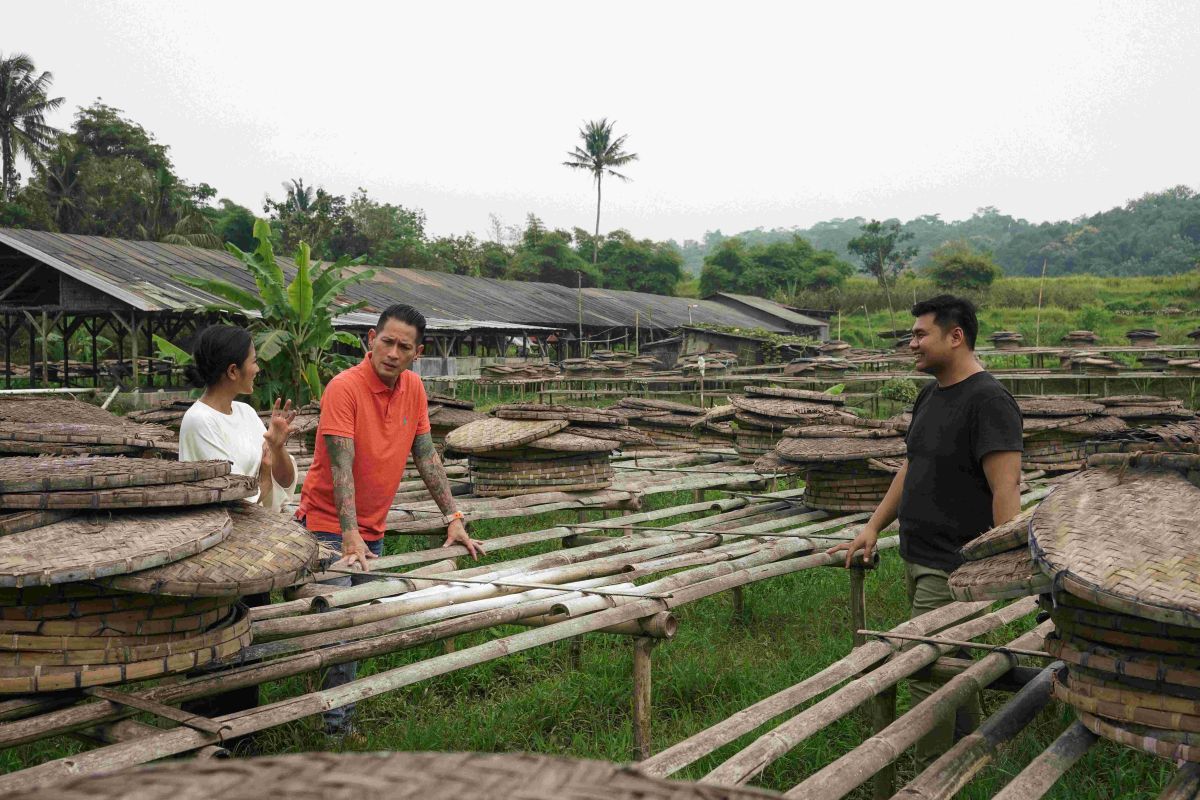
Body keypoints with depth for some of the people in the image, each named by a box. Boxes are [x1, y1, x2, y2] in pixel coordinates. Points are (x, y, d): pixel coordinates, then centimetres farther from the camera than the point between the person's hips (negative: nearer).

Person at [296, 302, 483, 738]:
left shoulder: (413, 388, 1)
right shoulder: (344, 387, -18)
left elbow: (426, 455, 6)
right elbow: (341, 467, -24)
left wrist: (453, 519, 2)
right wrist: (350, 538, -31)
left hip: (373, 531, 6)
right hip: (329, 527, -6)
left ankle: (341, 713, 21)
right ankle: (337, 720, 2)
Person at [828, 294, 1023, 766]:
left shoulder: (987, 401, -16)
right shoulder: (930, 396, 13)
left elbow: (1006, 488, -22)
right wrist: (874, 527, 18)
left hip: (954, 568, -9)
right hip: (918, 559, 9)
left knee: (928, 672, -8)